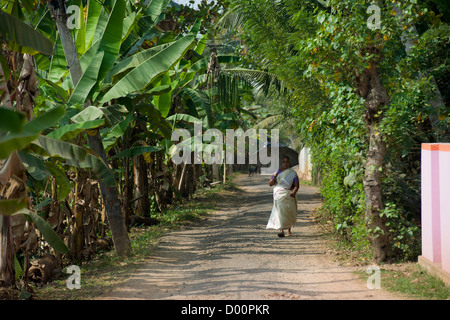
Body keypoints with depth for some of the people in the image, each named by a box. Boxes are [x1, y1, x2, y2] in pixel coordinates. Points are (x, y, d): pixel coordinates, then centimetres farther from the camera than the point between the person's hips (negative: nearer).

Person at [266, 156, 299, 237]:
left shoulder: (293, 173, 5)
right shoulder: (277, 172, 9)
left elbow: (296, 185, -3)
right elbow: (270, 184, 7)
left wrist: (294, 192, -22)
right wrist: (274, 178, -13)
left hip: (289, 194, 0)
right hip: (279, 194, 0)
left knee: (289, 212, 6)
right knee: (280, 211, -15)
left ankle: (289, 229, 29)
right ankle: (281, 230, -22)